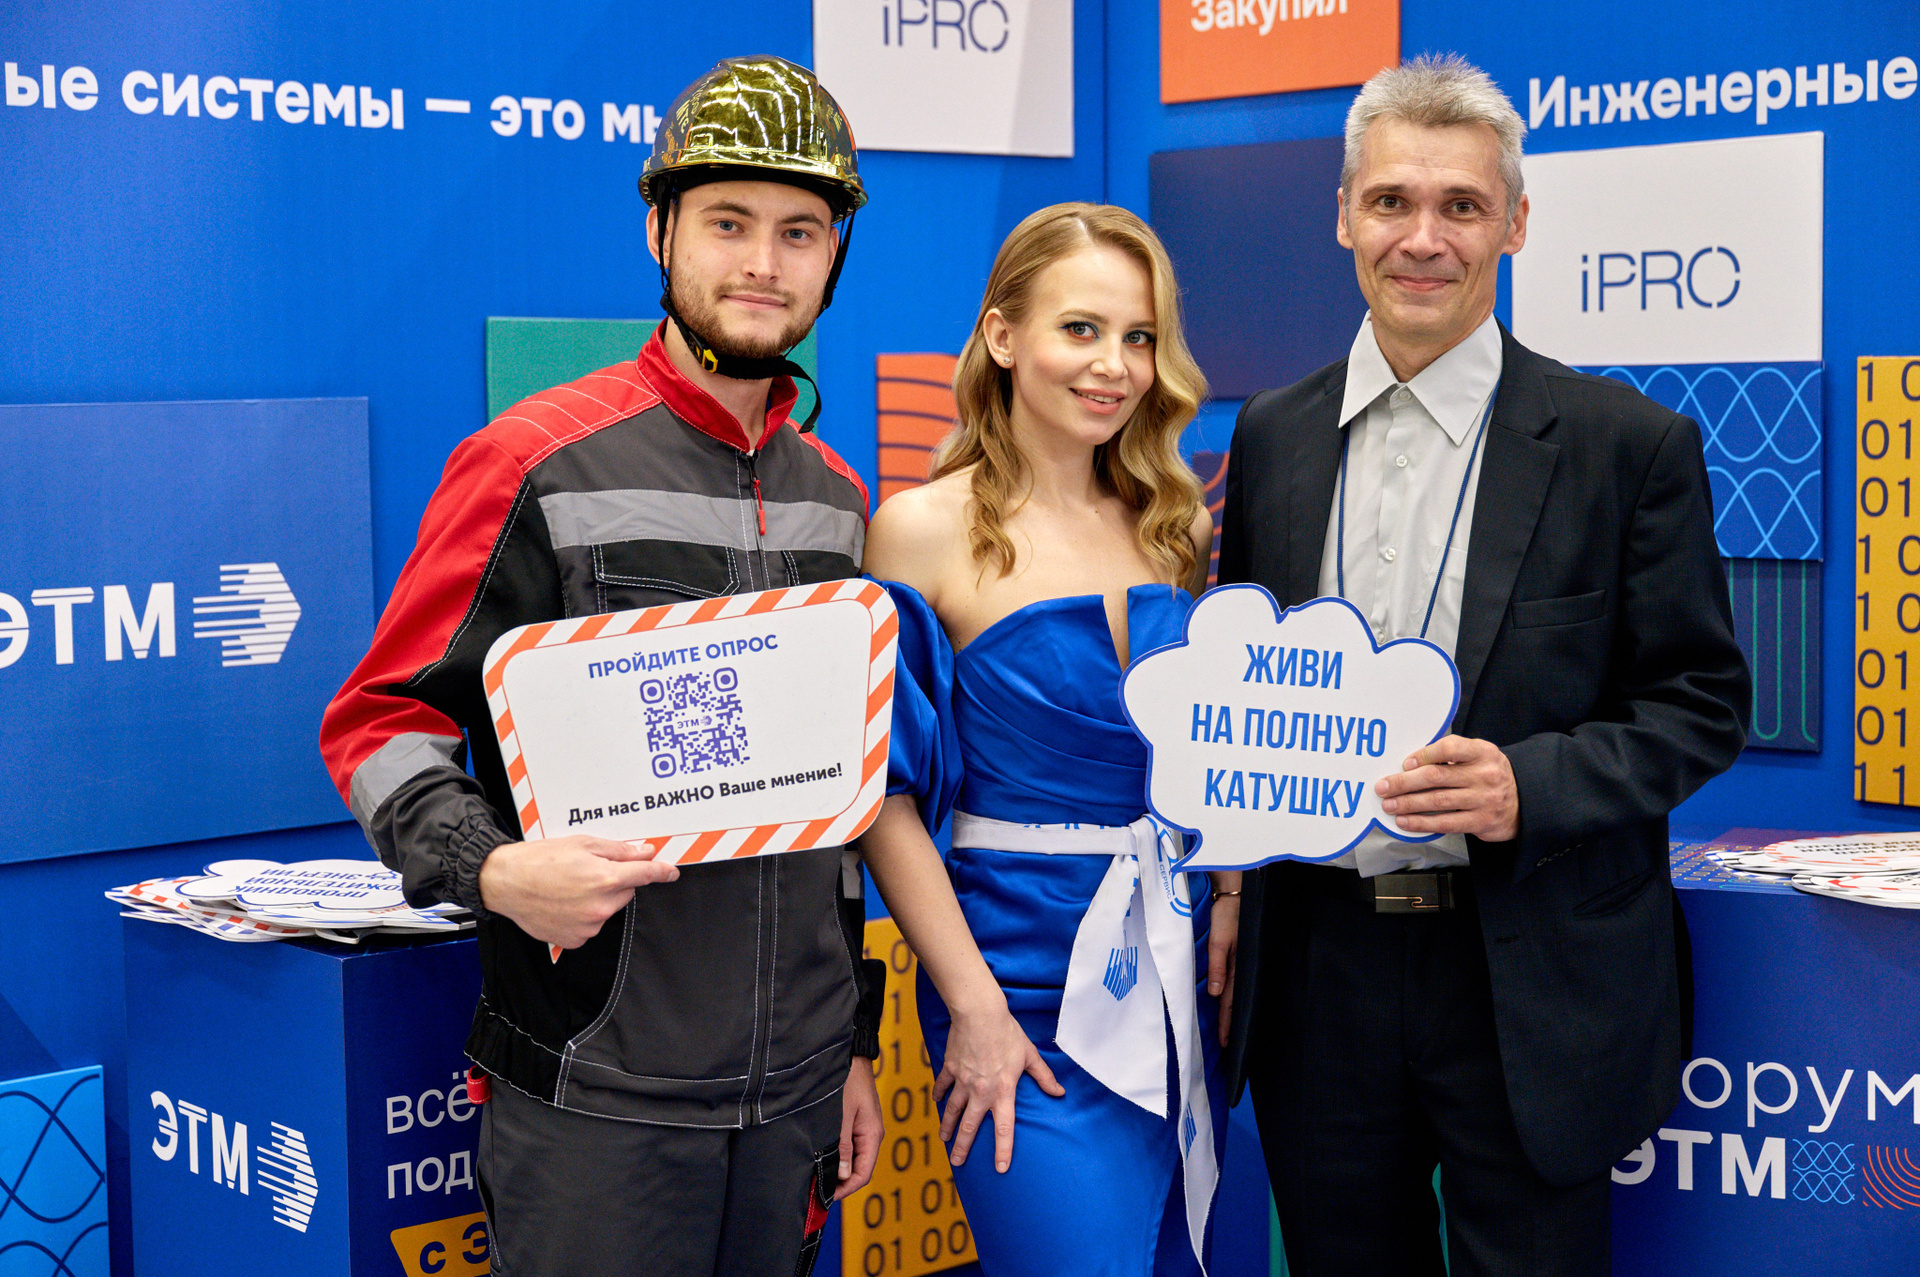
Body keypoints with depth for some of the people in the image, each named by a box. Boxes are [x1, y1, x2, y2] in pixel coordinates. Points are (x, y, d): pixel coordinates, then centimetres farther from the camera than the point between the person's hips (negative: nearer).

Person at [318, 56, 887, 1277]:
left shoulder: (837, 498, 11)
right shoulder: (539, 462, -7)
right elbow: (380, 722, -7)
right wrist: (491, 868, -27)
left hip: (793, 1087, 6)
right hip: (600, 1090, -5)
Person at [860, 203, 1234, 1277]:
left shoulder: (1178, 526, 7)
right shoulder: (925, 530, -8)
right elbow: (886, 795, -10)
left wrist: (1228, 906, 0)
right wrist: (973, 1006, -14)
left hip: (1183, 976, 5)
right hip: (1028, 979, -5)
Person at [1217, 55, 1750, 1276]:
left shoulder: (1632, 444, -5)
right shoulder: (1271, 436, 7)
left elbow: (1704, 703, -3)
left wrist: (1532, 787, -19)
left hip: (1529, 985, -3)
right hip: (1320, 972, 4)